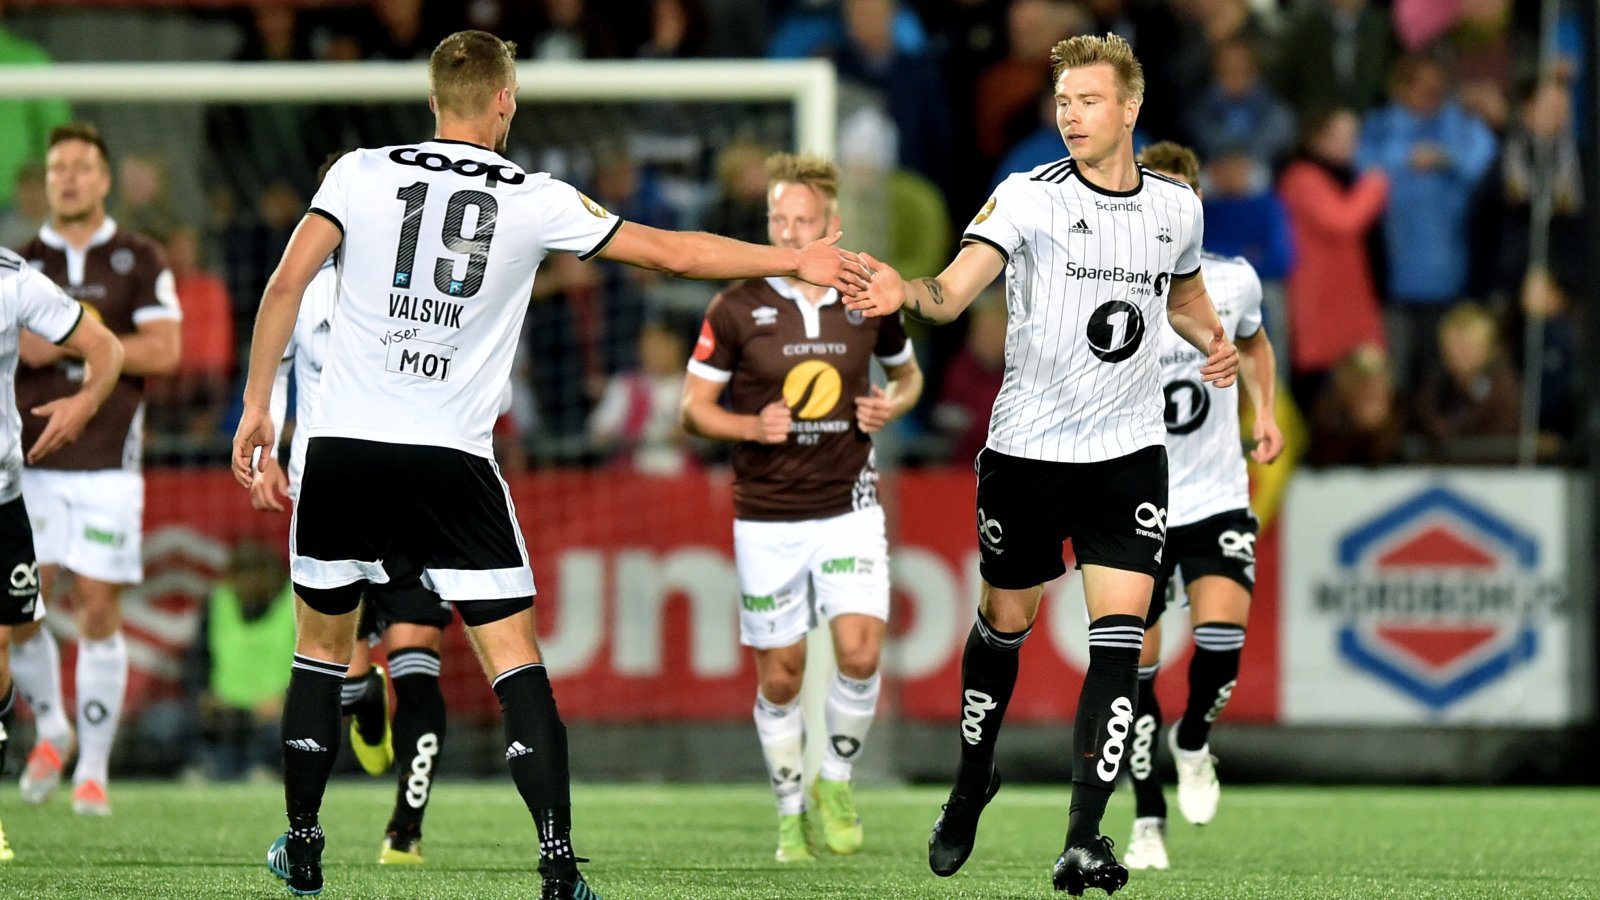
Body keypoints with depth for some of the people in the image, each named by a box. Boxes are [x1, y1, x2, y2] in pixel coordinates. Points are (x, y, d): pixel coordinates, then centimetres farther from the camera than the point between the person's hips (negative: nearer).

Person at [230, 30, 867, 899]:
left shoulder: (363, 171, 2)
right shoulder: (535, 201, 2)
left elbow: (286, 284, -5)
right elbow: (674, 251, 7)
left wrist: (256, 406, 2)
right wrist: (797, 259, 19)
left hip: (343, 449, 1)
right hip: (451, 461, -1)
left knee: (320, 647, 18)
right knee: (513, 658, 1)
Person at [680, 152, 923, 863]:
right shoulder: (736, 310, -5)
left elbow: (906, 372, 19)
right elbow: (692, 408, 0)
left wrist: (892, 405, -3)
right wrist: (752, 426, -18)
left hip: (849, 509, 1)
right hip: (768, 519, -1)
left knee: (859, 650, -15)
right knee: (779, 674, 3)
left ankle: (836, 781, 9)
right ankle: (791, 813, 21)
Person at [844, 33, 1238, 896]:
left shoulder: (1177, 207, 4)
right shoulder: (1029, 198, -9)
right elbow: (955, 290, -23)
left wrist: (1213, 339, 5)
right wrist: (908, 293, -45)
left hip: (1129, 452, 2)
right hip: (1027, 447, -2)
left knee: (1120, 633, -11)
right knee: (1005, 620, 12)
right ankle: (972, 781, 38)